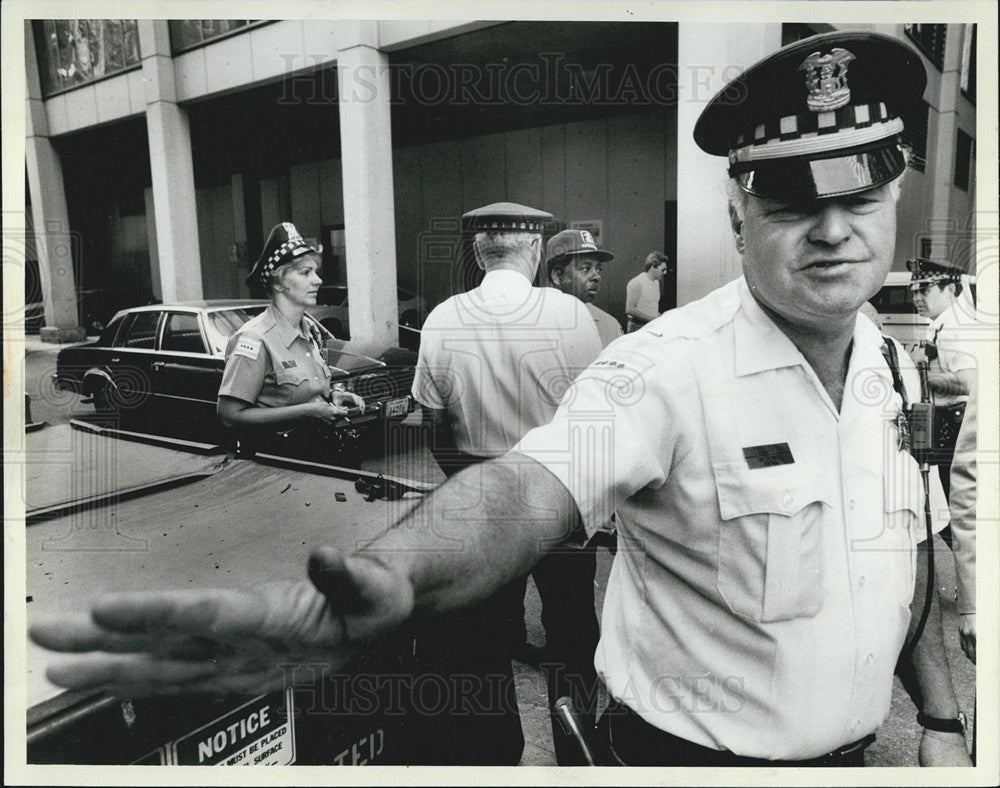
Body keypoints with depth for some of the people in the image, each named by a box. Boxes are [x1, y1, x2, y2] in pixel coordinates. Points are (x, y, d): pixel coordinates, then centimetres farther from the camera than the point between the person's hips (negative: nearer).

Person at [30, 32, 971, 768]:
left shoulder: (892, 361, -2)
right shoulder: (669, 366, -25)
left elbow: (900, 550, 8)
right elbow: (527, 488, -42)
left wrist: (941, 718, 10)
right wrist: (386, 578, -61)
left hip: (848, 749, 7)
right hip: (692, 749, -6)